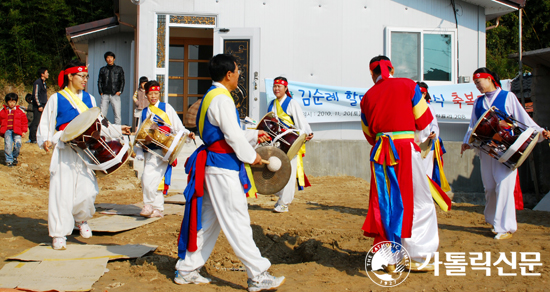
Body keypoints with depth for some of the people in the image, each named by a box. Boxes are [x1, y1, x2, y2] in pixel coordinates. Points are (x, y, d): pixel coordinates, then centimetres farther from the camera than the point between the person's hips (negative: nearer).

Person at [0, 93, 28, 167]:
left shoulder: (20, 111, 10)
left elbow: (24, 122, 14)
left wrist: (24, 131, 8)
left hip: (16, 131, 0)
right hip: (7, 131, 0)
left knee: (18, 143, -17)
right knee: (8, 145, -15)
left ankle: (15, 157, 10)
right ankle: (9, 160, 0)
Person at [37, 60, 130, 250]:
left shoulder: (89, 99, 15)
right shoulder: (56, 99, 3)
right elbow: (45, 126, 3)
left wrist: (118, 129, 8)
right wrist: (45, 141, -15)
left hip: (86, 152, 3)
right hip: (64, 153, -3)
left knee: (88, 191, -4)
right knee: (62, 193, -4)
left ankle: (81, 219, 26)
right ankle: (59, 235, 7)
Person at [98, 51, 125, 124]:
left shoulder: (119, 69, 13)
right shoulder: (103, 69, 15)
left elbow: (122, 81, 10)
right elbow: (99, 82, 13)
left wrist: (120, 91, -3)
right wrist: (101, 92, 0)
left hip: (115, 95, -1)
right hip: (105, 95, 1)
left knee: (117, 114, -8)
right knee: (102, 114, -5)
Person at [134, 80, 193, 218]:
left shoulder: (166, 107, 3)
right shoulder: (144, 112, 17)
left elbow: (178, 126, 1)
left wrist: (187, 134, -16)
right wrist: (138, 150, 6)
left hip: (162, 149, -5)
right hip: (149, 150, 5)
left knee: (149, 176, -17)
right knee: (155, 180, 9)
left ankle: (149, 205, -2)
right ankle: (158, 209, 18)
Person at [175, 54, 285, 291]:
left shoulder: (211, 96, 17)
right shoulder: (222, 98, -15)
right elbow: (232, 136, -18)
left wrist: (254, 135, 25)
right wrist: (251, 156, -5)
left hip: (213, 164, 10)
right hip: (224, 167, -10)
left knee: (207, 220, 15)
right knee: (237, 222, -6)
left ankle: (186, 271, 22)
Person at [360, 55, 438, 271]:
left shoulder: (368, 96, 9)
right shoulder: (408, 85, 1)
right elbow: (424, 121, 3)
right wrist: (421, 141, 19)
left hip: (380, 153, 4)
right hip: (405, 148, -3)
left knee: (385, 204, 10)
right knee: (418, 202, 7)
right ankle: (416, 257, 9)